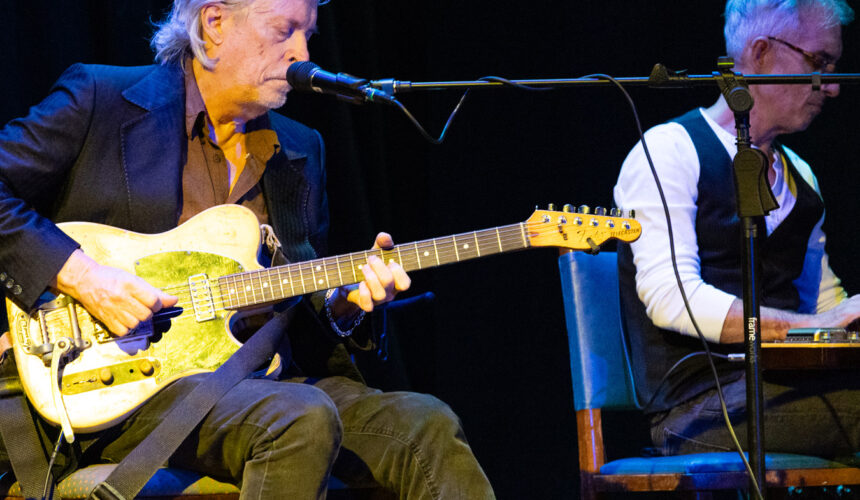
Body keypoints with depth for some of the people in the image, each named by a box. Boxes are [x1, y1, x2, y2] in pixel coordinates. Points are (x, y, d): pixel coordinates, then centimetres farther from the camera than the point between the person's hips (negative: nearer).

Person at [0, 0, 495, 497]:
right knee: (303, 420, -33)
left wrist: (342, 298, -1)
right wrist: (77, 272, -16)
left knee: (427, 427, -16)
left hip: (258, 378, 6)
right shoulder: (99, 99, 1)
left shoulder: (301, 151, 19)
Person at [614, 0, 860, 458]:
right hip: (698, 402, -7)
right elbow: (669, 297, -13)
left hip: (781, 387, 7)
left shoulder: (799, 177, 26)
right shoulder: (668, 151, 1)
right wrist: (809, 326, -20)